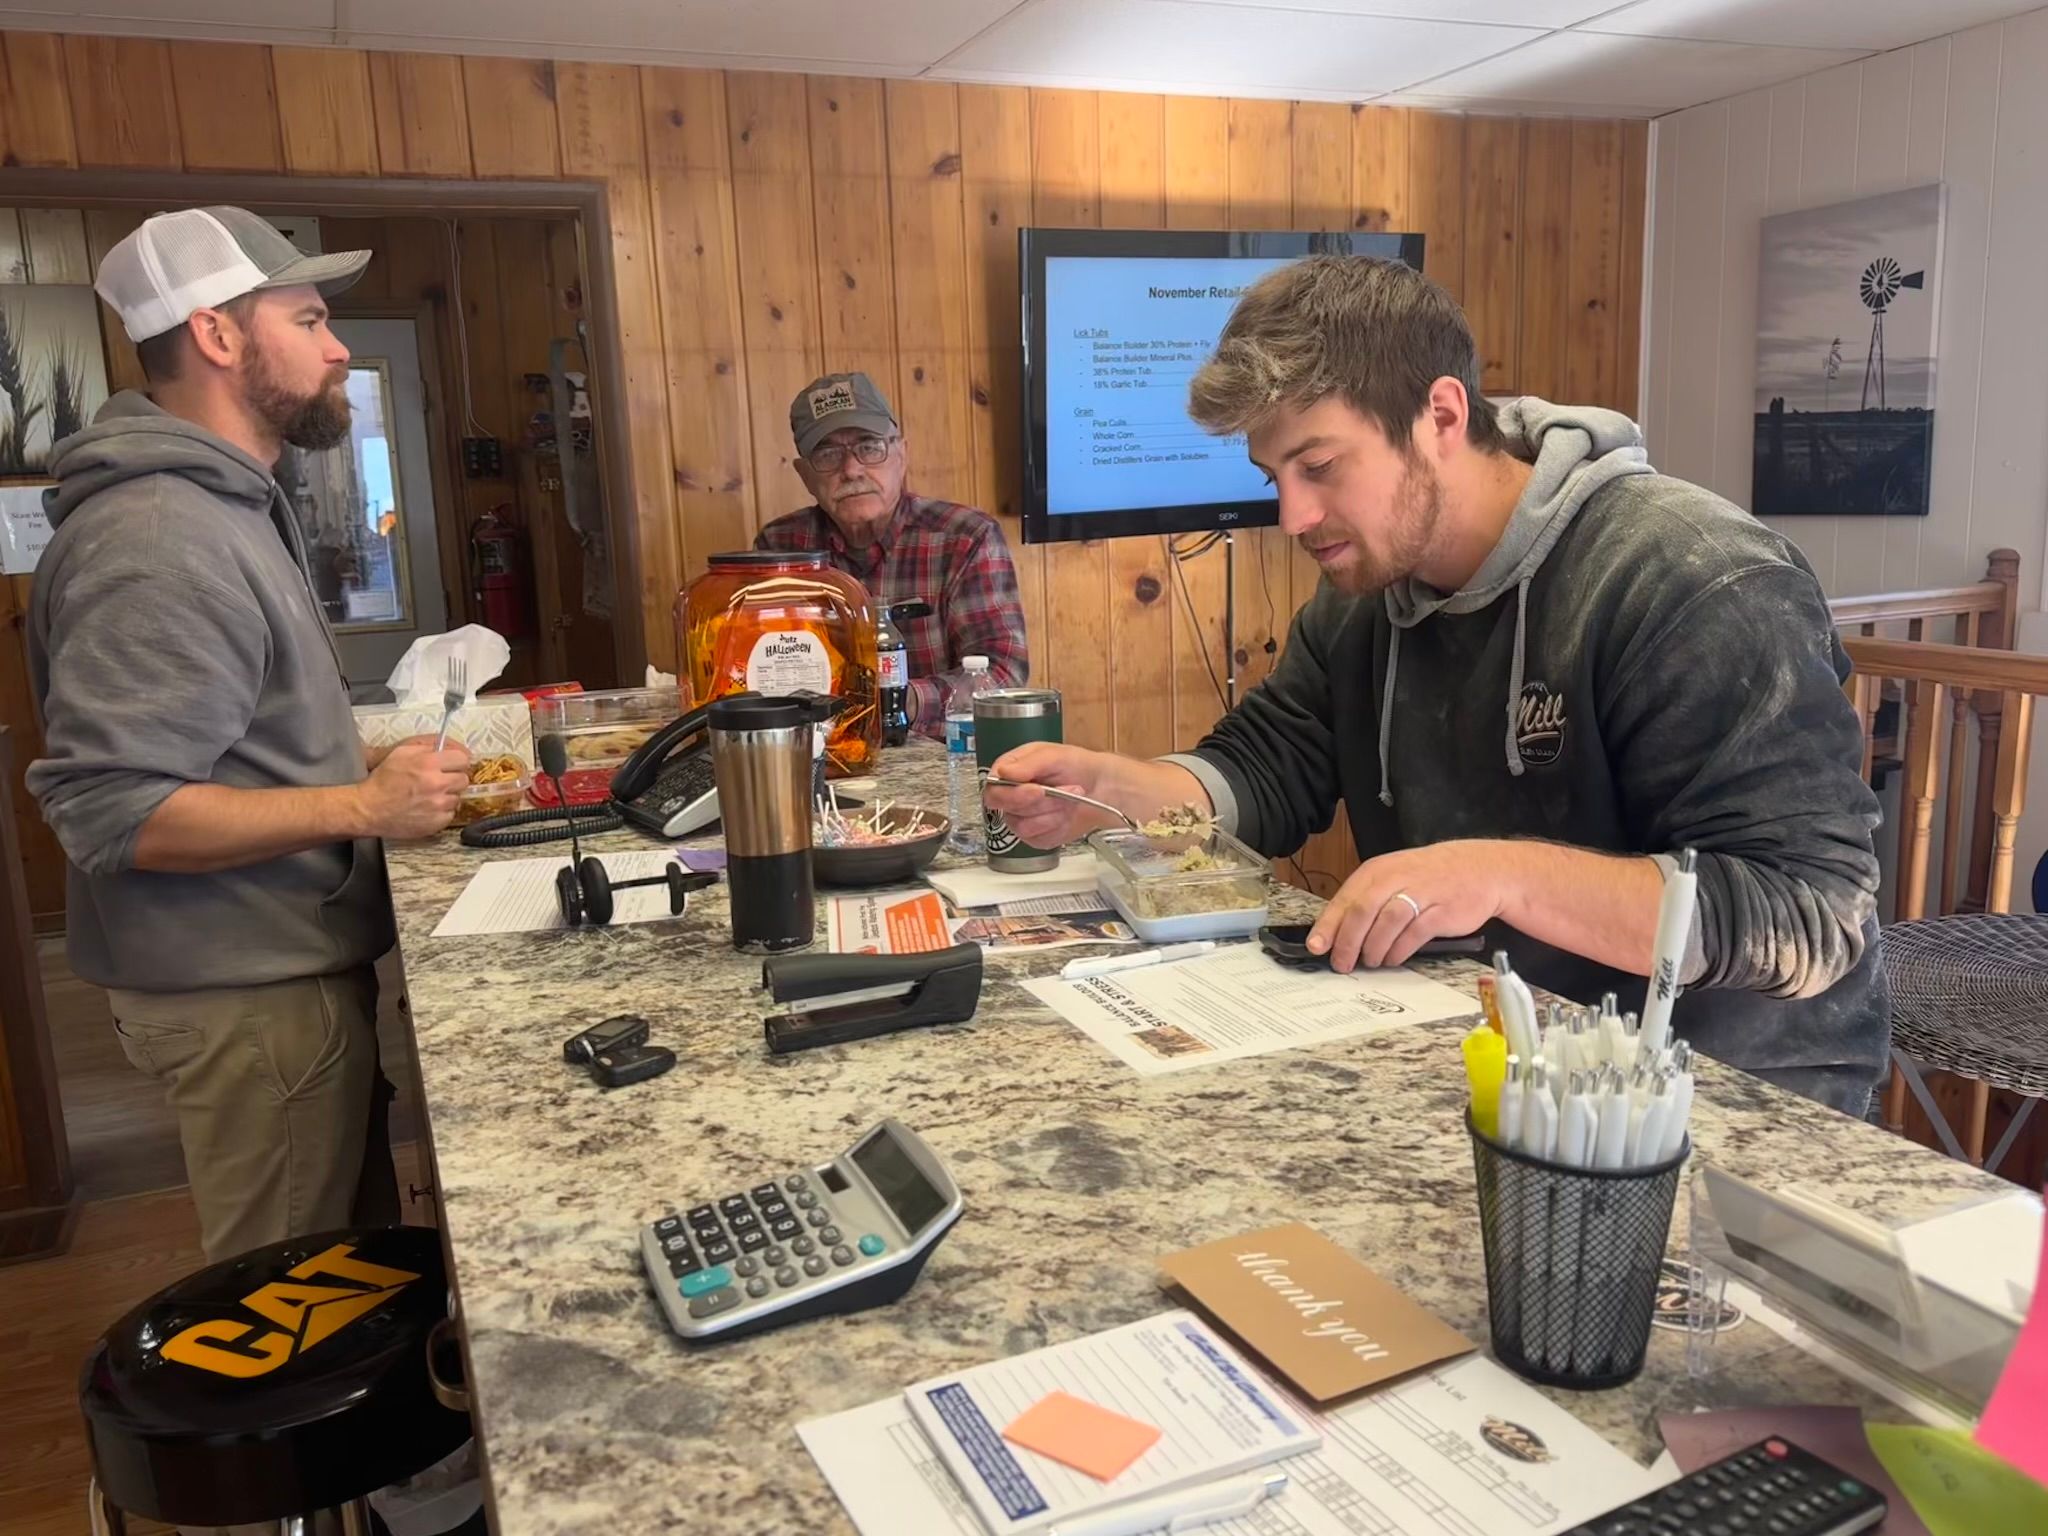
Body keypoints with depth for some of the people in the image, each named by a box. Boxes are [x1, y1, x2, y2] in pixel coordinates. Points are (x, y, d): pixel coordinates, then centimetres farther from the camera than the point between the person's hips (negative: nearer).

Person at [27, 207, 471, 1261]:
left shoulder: (225, 501, 12)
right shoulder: (160, 542, -22)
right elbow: (107, 810, -26)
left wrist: (364, 767, 9)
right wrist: (363, 805, -24)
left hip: (290, 963, 10)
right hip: (246, 995, -10)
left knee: (355, 1270, 22)